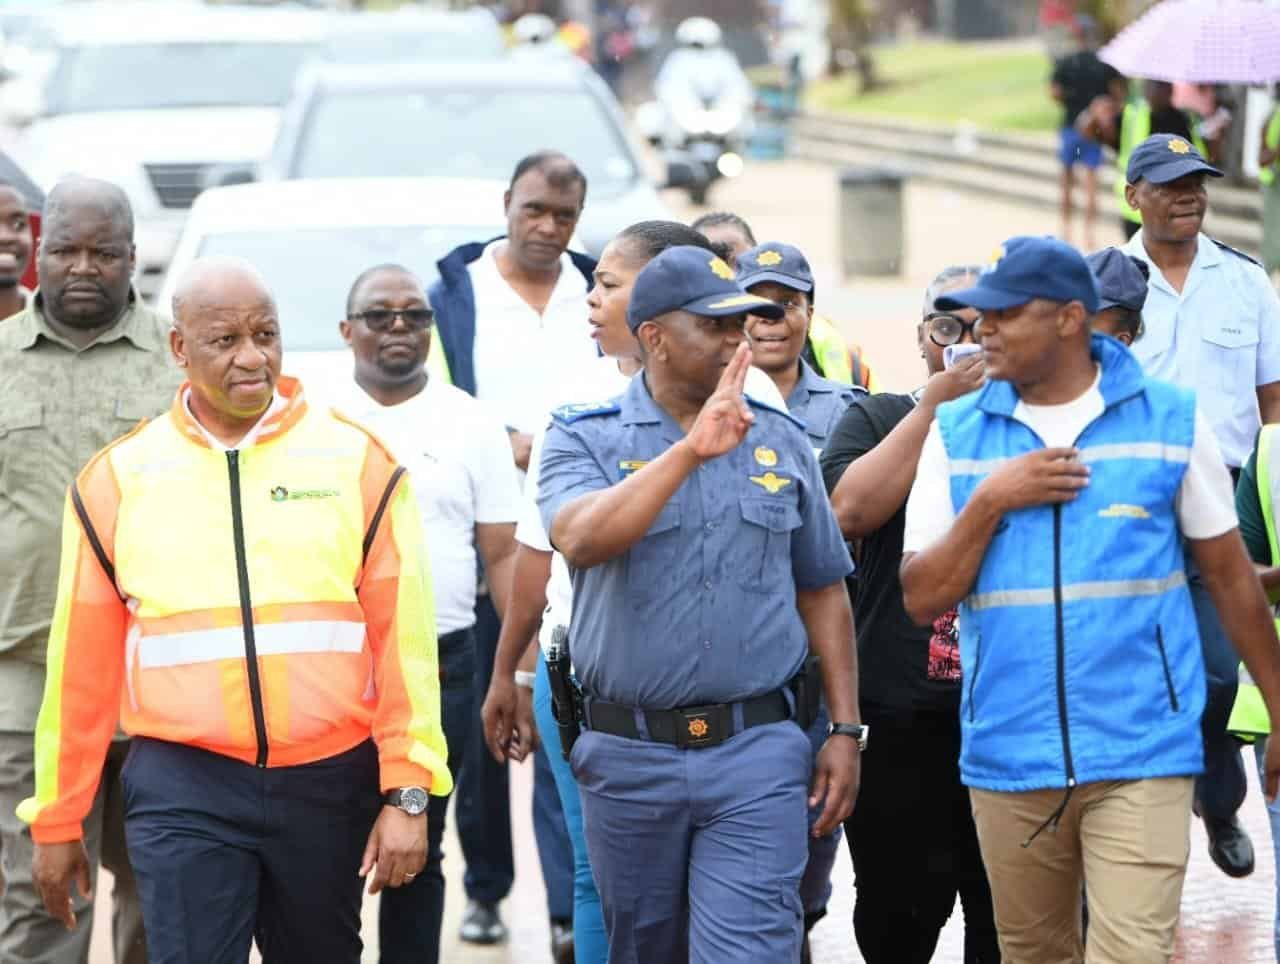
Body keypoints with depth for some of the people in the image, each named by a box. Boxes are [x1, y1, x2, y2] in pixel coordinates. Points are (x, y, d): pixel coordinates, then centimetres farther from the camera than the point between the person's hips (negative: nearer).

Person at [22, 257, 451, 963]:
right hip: (185, 787, -1)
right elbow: (83, 664, 6)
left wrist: (408, 793, -7)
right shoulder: (119, 478, 3)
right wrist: (57, 819, 8)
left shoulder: (356, 461, 2)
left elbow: (402, 637, -1)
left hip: (328, 782, 1)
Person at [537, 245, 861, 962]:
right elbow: (581, 539, -22)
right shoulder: (585, 439, 0)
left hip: (757, 750, 0)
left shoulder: (782, 442, 9)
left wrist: (845, 730, 8)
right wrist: (692, 449, -25)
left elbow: (823, 590, 13)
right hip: (628, 755, 0)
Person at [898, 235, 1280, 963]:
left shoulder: (1170, 420, 1)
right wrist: (990, 502, -11)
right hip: (1009, 757, 3)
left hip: (1140, 755, -3)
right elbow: (923, 599, 2)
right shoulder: (957, 433, 5)